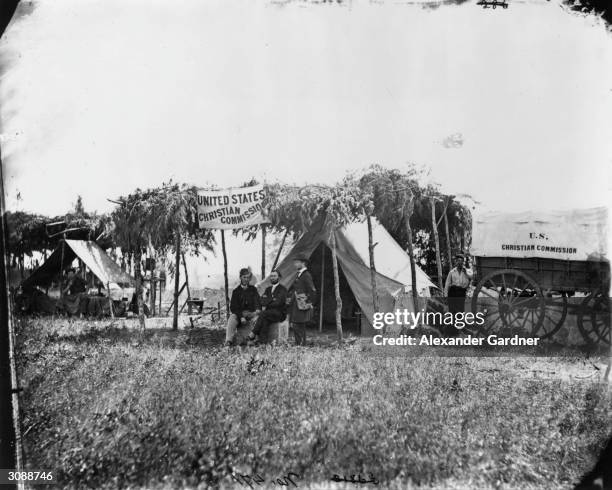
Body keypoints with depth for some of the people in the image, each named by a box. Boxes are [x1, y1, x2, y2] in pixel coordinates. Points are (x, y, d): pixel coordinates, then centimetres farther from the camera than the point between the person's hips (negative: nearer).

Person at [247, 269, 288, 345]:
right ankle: (257, 337, -43)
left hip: (280, 314, -5)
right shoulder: (268, 289, 21)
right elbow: (263, 302, 7)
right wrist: (272, 300, -9)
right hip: (269, 313, 5)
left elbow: (278, 303, -14)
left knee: (264, 313, -32)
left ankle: (253, 334, -29)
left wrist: (267, 303, -2)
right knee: (265, 319, -30)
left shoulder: (282, 289, -1)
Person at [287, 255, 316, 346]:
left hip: (302, 307, -9)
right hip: (295, 306, 9)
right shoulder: (298, 274, 15)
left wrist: (309, 304, -11)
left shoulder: (306, 275, -12)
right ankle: (298, 345, 17)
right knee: (294, 326, 10)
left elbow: (312, 291, -16)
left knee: (299, 327, -7)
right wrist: (289, 299, 20)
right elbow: (292, 288, 26)